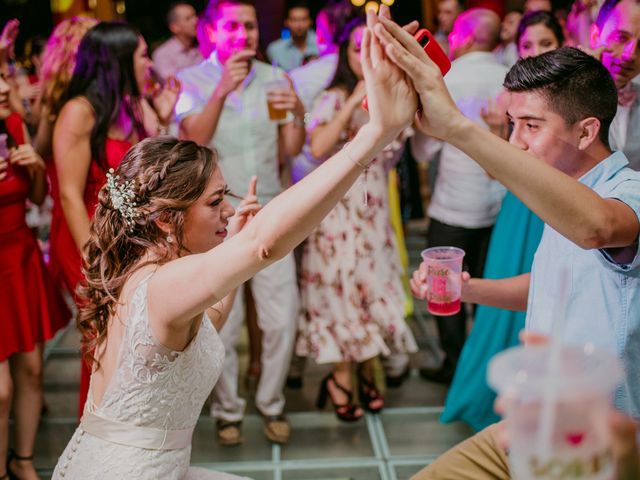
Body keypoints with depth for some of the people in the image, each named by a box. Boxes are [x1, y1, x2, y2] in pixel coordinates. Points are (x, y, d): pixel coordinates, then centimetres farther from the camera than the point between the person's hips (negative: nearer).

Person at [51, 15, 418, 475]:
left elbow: (198, 328, 19)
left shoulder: (139, 271, 2)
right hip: (128, 469, -9)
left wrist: (234, 244, 8)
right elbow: (267, 237, -45)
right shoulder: (161, 284, -28)